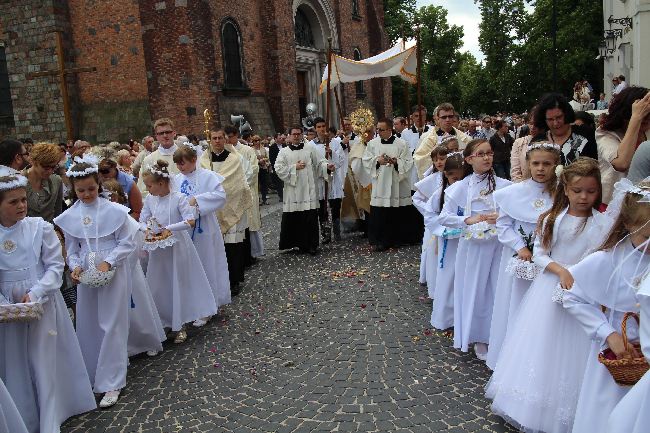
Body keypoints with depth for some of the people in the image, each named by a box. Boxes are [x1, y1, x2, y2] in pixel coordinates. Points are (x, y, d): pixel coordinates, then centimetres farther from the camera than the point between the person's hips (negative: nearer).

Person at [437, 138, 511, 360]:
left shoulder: (504, 185, 0)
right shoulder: (461, 187, -2)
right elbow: (444, 217, -3)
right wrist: (469, 220, -15)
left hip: (498, 246, 1)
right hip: (473, 246, -1)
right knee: (474, 290, 7)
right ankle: (479, 339, 24)